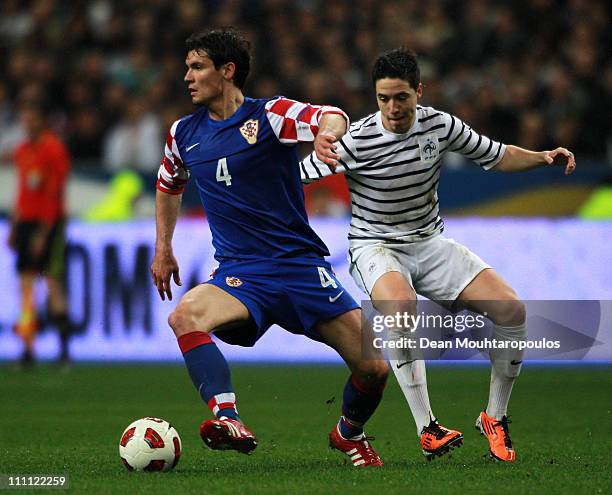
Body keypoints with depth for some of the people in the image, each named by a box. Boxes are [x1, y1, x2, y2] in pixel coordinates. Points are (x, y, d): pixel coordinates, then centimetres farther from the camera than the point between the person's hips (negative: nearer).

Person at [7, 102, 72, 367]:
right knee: (25, 280, 1)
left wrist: (43, 233, -17)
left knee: (53, 282, -9)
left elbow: (54, 195, -13)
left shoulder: (53, 148, -9)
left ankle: (64, 348, -5)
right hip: (26, 220, 7)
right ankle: (27, 348, 2)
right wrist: (14, 228, 16)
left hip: (49, 222, -7)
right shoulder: (22, 151, 14)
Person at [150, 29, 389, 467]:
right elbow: (169, 184, 30)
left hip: (300, 264, -2)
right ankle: (228, 419, -41)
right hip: (238, 274, 2)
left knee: (373, 369, -6)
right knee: (185, 315, -32)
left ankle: (350, 434, 26)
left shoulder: (269, 115, -6)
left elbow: (332, 117, -23)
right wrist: (163, 249, 26)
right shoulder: (184, 134, 9)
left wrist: (325, 132, -47)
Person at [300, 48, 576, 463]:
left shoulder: (440, 125, -4)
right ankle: (427, 429, -34)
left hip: (431, 244, 4)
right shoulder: (357, 140, -16)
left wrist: (543, 158, -6)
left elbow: (498, 156, 9)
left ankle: (495, 417, 6)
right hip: (376, 248, -4)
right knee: (400, 307, -39)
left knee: (511, 309, -13)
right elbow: (296, 176, -9)